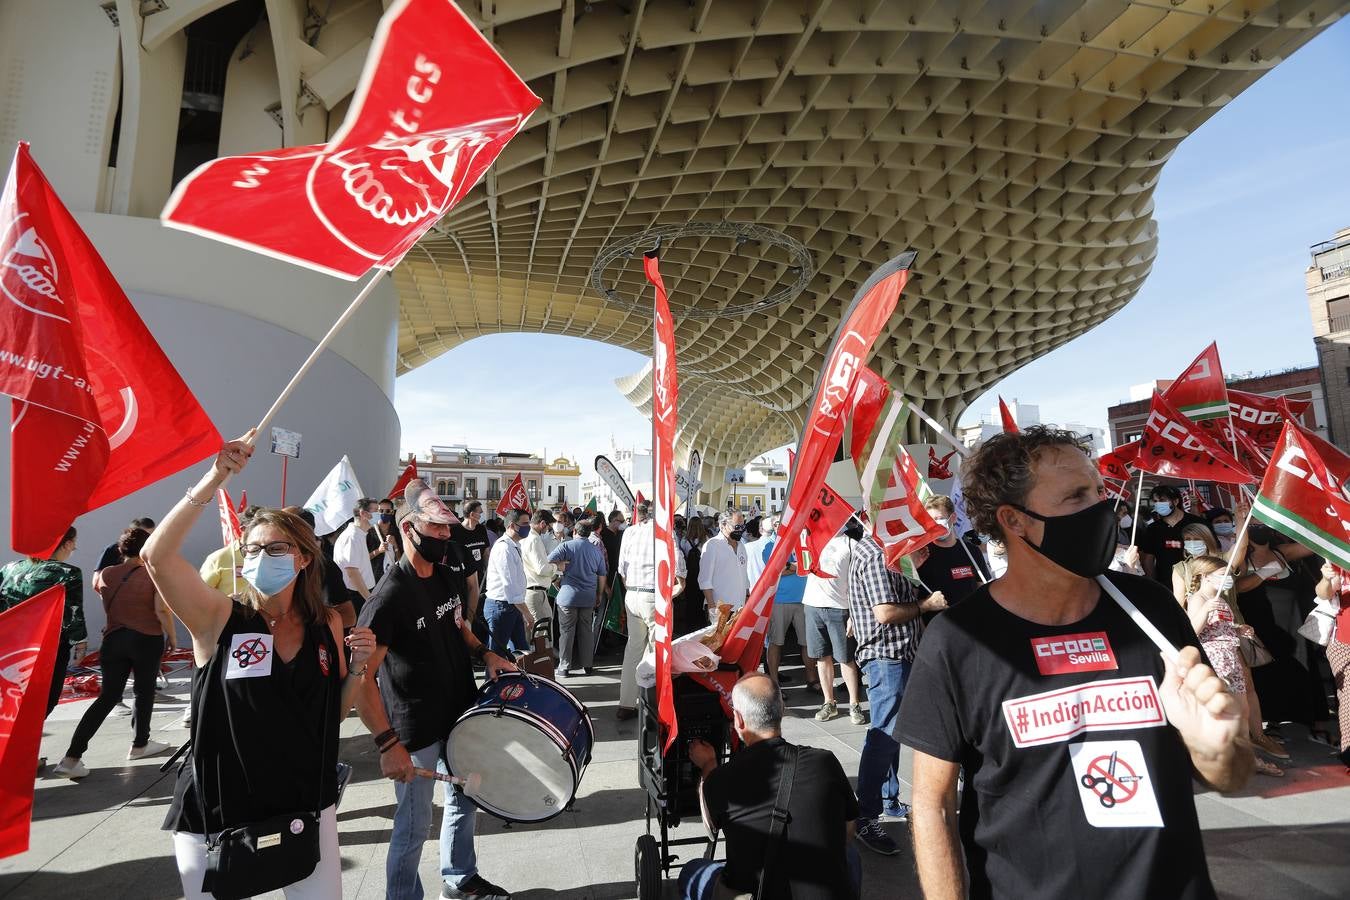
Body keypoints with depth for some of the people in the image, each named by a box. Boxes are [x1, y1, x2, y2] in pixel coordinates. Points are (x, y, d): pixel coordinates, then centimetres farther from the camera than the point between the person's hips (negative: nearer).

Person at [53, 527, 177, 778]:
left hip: (114, 639, 4)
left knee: (108, 696, 8)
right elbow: (162, 610, -17)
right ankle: (139, 745, 25)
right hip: (147, 640, -4)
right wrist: (171, 636, -4)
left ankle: (72, 758, 0)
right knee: (144, 692, 12)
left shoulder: (106, 574, 3)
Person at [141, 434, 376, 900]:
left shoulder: (327, 625, -3)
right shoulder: (219, 618, -11)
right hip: (217, 818, -2)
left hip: (307, 809, 2)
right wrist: (215, 479, -34)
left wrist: (358, 666, -12)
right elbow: (156, 556, -28)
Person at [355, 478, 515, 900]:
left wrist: (485, 653, -1)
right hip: (416, 731, -8)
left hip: (460, 716, 8)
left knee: (463, 801, 25)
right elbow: (360, 676, -23)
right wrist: (387, 743, -25)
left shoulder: (448, 574, -1)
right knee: (414, 826, 10)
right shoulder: (390, 596, -24)